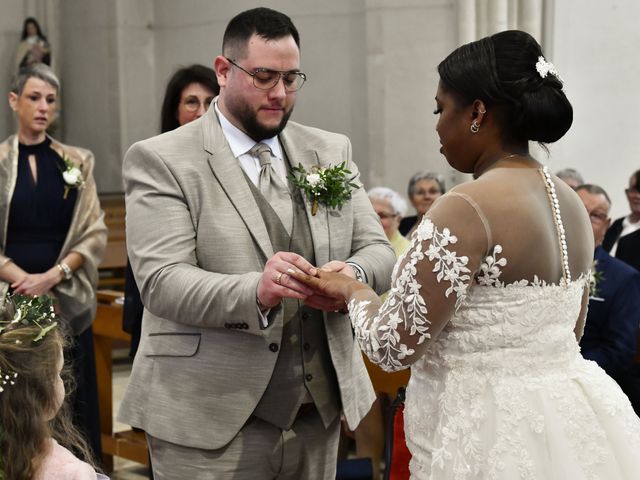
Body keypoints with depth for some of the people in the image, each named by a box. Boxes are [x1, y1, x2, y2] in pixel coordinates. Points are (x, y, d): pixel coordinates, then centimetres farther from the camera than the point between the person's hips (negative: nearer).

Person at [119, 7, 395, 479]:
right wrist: (255, 292, -33)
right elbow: (162, 282, -15)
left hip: (318, 415, 5)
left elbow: (378, 251, 6)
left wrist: (353, 273, -18)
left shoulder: (332, 151, 10)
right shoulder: (161, 160, -5)